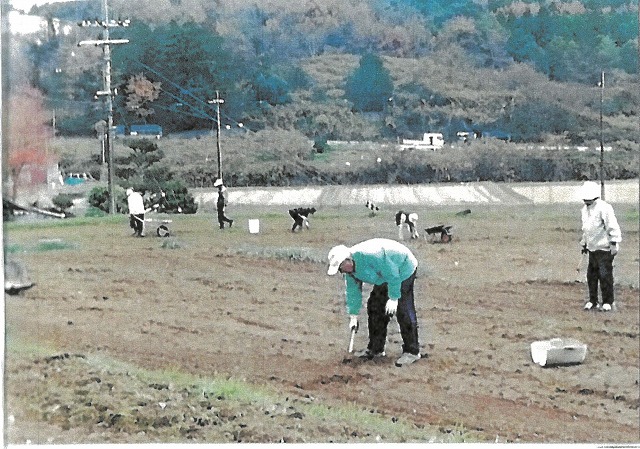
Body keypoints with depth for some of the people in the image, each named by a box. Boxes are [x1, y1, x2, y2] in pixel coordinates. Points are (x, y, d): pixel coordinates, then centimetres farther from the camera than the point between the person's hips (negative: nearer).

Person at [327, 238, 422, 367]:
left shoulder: (369, 256, -37)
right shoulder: (349, 269, -7)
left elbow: (392, 274, -30)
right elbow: (353, 292, 4)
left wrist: (393, 298, -26)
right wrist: (353, 316, 3)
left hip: (403, 270, -9)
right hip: (385, 277, 9)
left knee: (403, 310, -15)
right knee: (375, 307, 8)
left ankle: (412, 352, -10)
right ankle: (375, 349, 17)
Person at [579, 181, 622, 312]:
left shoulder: (603, 208, -15)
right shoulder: (585, 209, 13)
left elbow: (612, 226, -16)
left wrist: (614, 243, -19)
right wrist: (584, 243, 28)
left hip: (605, 248, -8)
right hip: (592, 248, 8)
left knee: (605, 275, -5)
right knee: (591, 275, 9)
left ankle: (608, 302, 4)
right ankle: (593, 301, 19)